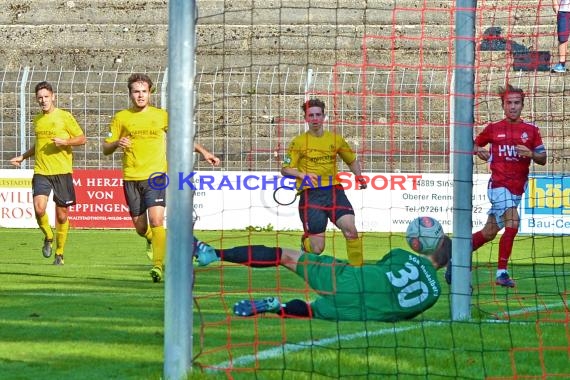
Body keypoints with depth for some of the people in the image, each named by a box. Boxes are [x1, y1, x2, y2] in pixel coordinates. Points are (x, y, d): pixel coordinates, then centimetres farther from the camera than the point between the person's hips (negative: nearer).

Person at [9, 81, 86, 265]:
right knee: (39, 208, -18)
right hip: (41, 172, 3)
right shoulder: (37, 119, 14)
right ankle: (48, 237, 11)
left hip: (62, 171, -3)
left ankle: (59, 253, 18)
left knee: (61, 215, 3)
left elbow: (81, 138, 0)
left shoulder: (65, 117, -2)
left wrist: (65, 142, -16)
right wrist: (22, 157, 23)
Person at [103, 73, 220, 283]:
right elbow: (106, 149, 9)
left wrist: (203, 152, 10)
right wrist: (117, 143, -13)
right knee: (141, 227, 6)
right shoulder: (121, 118, 5)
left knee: (156, 221, -19)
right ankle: (152, 240, 41)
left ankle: (158, 265, -15)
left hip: (155, 176, -1)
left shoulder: (161, 115, 6)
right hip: (131, 178, 1)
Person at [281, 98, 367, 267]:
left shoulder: (335, 139, 13)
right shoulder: (299, 142, 5)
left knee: (350, 229, -23)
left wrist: (359, 176, 7)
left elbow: (352, 160, 26)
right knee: (317, 248, -6)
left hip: (334, 189, 2)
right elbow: (285, 169, 5)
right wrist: (302, 175, -15)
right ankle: (305, 241, 31)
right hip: (310, 194, -2)